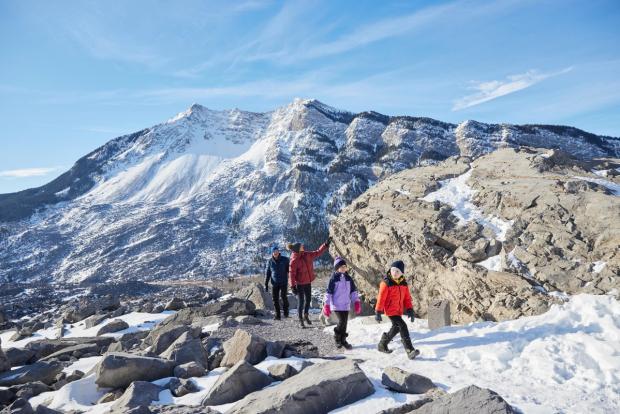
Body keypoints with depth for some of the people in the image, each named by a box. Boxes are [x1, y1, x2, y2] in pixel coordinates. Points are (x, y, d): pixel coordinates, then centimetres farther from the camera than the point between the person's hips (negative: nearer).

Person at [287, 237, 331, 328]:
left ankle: (305, 316, 38)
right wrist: (293, 286, -17)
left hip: (308, 282, 7)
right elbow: (291, 274, -17)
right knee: (301, 301, 2)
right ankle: (301, 320, 16)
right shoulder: (294, 260, -20)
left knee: (308, 299, 16)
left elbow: (318, 253, 11)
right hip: (300, 284, -7)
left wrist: (326, 244, 7)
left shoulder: (307, 255, -1)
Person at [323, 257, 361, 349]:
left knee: (344, 323, 9)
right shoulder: (333, 279, -9)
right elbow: (328, 292, -9)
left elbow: (353, 291, 12)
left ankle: (342, 340, 23)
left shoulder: (348, 278, 7)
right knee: (342, 322, -13)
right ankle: (337, 338, 9)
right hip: (337, 305, -5)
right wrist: (327, 305, -11)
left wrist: (357, 302, 5)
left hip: (346, 305, 5)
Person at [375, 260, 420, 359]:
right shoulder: (386, 283, -15)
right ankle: (410, 351, -17)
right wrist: (378, 312, -15)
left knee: (396, 328, 18)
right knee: (403, 327, -17)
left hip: (399, 310, 8)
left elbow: (407, 297, 9)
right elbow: (381, 298, -14)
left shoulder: (403, 283, 4)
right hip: (390, 310, -8)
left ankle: (382, 345, 37)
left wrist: (410, 310, 0)